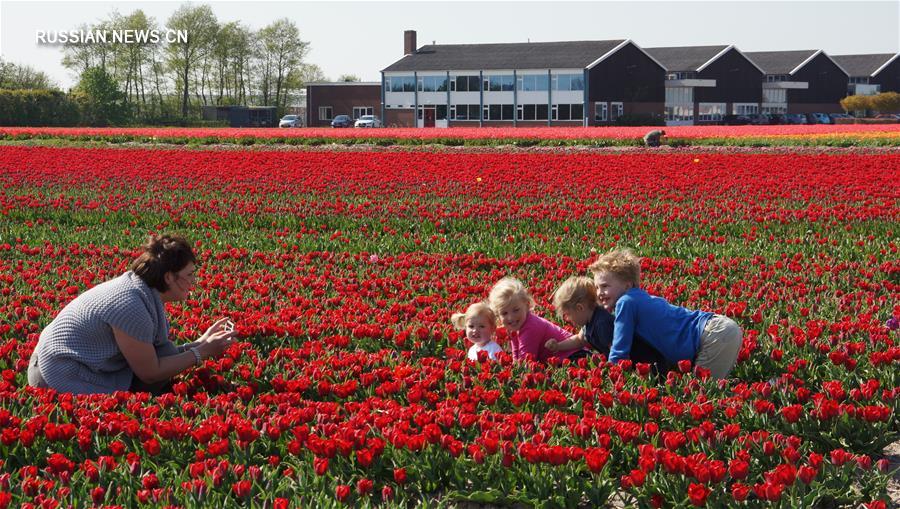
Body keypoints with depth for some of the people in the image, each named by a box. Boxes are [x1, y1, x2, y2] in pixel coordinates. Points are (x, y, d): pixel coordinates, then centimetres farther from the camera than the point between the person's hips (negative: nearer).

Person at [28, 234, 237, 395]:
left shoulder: (141, 288, 1)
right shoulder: (131, 306, -27)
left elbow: (161, 356, 7)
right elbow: (149, 373, -17)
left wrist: (201, 343, 1)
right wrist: (202, 353, -13)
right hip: (62, 379, -9)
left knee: (165, 353, -1)